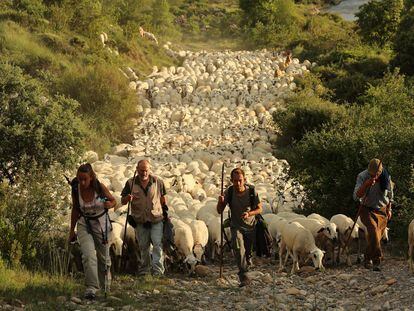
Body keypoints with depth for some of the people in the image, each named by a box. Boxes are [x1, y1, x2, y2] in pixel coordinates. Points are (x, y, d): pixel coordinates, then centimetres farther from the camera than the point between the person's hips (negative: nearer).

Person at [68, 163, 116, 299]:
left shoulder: (99, 187, -19)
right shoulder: (76, 190, -13)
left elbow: (113, 200, -3)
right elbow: (75, 210, 3)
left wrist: (109, 204, -27)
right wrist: (72, 230, 8)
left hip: (101, 223, 0)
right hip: (84, 224, 0)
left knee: (103, 256, 13)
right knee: (88, 255, -21)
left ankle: (105, 286, 37)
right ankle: (91, 287, -22)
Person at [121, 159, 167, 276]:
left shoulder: (158, 182, 0)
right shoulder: (131, 183, -1)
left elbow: (162, 198, 11)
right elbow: (122, 201, 4)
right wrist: (128, 198, -19)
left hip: (156, 219, -1)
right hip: (140, 221, 1)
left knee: (157, 244, -11)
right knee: (143, 246, 10)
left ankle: (158, 269, -12)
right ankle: (145, 268, 23)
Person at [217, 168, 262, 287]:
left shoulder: (251, 191, -18)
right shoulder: (229, 192, -16)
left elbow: (259, 209, -8)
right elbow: (220, 211, -8)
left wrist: (249, 213, -28)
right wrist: (220, 202, -31)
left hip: (251, 226, 1)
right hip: (236, 226, -1)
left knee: (248, 251, 13)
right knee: (239, 249, -21)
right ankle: (243, 276, -23)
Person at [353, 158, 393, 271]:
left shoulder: (386, 177, -5)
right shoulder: (362, 176, -15)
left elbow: (389, 194, 13)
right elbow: (356, 196, -24)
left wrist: (389, 209, 16)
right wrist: (366, 184, -38)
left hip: (382, 211, 4)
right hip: (367, 210, -4)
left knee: (376, 236, 3)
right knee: (373, 229, -27)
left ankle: (367, 259, 27)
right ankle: (376, 261, -30)